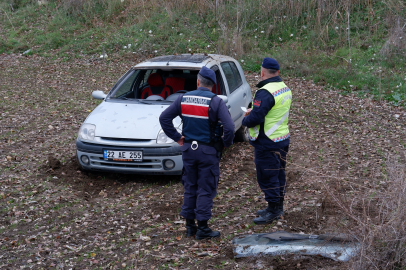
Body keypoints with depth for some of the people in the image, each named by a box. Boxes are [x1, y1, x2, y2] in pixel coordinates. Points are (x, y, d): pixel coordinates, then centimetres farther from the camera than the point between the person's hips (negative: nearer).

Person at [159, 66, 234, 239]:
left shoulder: (184, 99, 0)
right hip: (208, 152, -4)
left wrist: (177, 137, 7)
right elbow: (229, 127, -22)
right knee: (206, 190, 4)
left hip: (188, 149, 4)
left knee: (190, 188, 14)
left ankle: (189, 226, 21)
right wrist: (226, 143, -4)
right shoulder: (215, 102, -13)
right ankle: (202, 228, 7)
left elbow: (164, 118, 0)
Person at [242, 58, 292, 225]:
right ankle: (278, 208, 29)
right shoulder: (285, 89, 9)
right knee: (278, 174, 18)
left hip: (267, 143, -10)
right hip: (283, 139, 10)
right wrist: (253, 112, 9)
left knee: (267, 176, 0)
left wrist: (245, 120, -6)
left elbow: (255, 118, -28)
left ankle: (273, 210, 7)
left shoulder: (265, 93, -22)